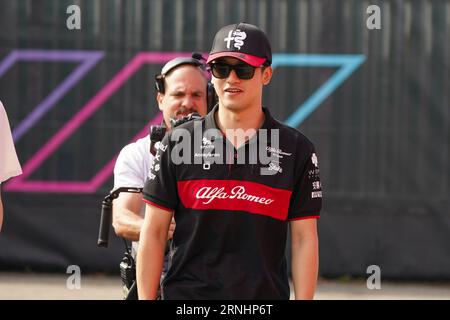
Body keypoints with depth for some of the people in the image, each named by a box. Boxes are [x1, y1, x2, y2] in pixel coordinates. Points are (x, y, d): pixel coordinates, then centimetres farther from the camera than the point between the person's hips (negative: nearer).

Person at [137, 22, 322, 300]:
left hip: (265, 297, 0)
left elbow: (304, 239, 4)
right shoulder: (178, 142, 5)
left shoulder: (296, 149, 5)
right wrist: (146, 301, -1)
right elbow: (153, 233, 5)